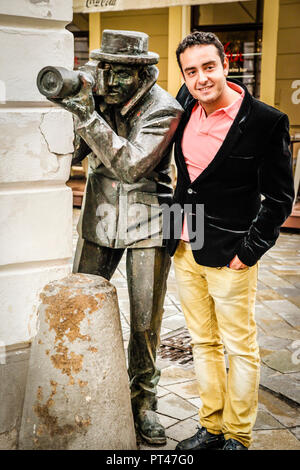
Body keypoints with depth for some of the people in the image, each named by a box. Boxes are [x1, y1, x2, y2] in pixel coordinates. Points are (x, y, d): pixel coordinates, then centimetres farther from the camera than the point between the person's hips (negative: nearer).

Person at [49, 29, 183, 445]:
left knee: (146, 320, 4)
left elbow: (132, 165, -25)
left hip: (148, 226, -4)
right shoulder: (97, 96, 1)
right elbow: (75, 153, -2)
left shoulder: (164, 110, -14)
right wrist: (77, 104, -17)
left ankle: (144, 399, 24)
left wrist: (88, 117, -30)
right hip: (100, 221, 4)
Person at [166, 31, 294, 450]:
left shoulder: (267, 122, -15)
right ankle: (211, 427, 34)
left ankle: (239, 436, 27)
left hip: (229, 255, -6)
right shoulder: (186, 102, 2)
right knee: (203, 342, 17)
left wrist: (249, 252, -13)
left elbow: (280, 198, -10)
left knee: (240, 347, 9)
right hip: (184, 248, 6)